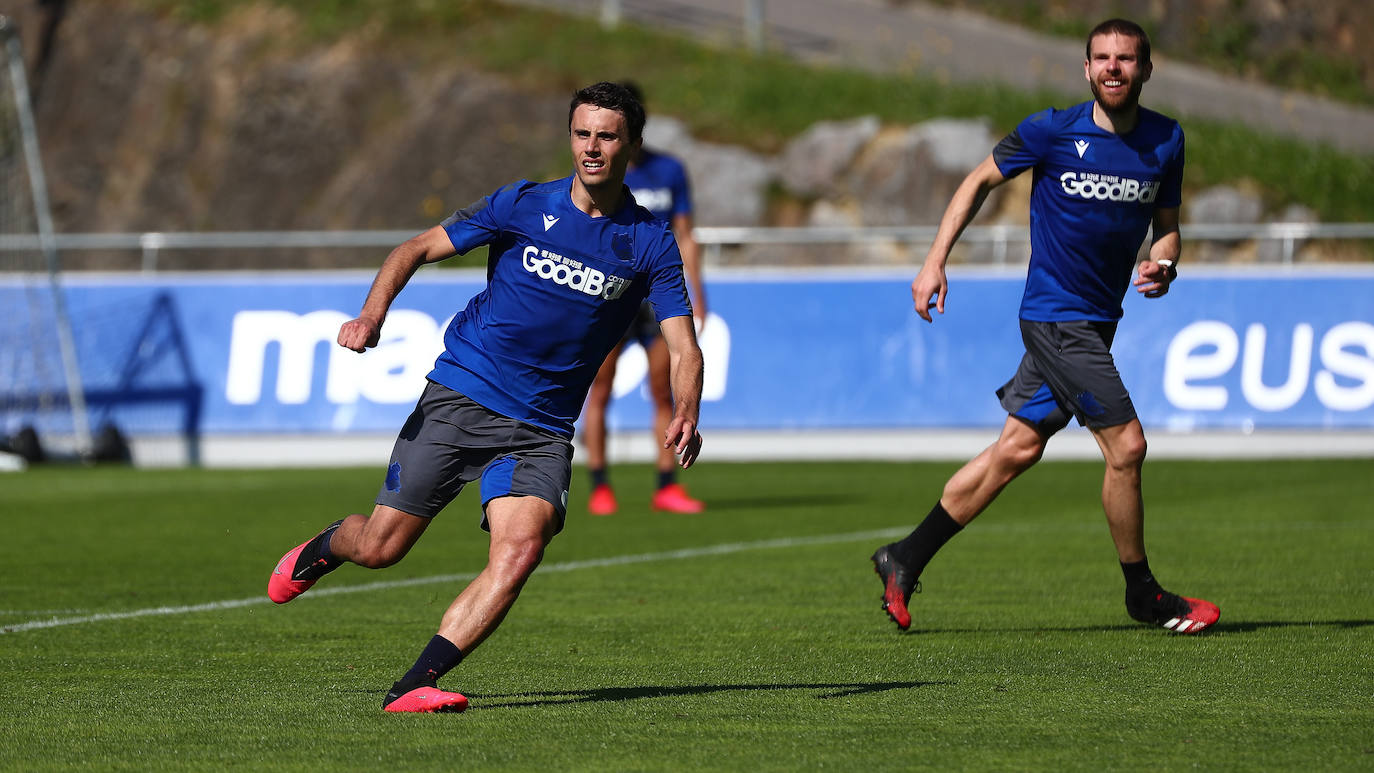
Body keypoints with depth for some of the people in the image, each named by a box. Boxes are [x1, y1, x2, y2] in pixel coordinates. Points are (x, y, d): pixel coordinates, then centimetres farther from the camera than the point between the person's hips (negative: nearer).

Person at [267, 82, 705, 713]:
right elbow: (419, 249, 5)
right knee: (379, 547, -1)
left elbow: (683, 347, -2)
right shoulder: (523, 205, 0)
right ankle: (323, 547, 37)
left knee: (521, 549, -25)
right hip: (458, 399, 0)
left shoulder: (650, 244, 1)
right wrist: (373, 313, -13)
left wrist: (685, 414, -23)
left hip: (541, 431, 0)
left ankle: (414, 685, -25)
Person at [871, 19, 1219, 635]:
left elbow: (1167, 228, 14)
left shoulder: (1165, 141, 4)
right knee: (1126, 446, -10)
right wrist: (935, 261, -1)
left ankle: (906, 559, 19)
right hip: (1056, 316, -6)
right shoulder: (1052, 131, -10)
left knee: (1018, 448, 9)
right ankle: (1142, 595, 6)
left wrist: (1161, 264, -9)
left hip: (1095, 321, 6)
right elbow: (980, 180, 3)